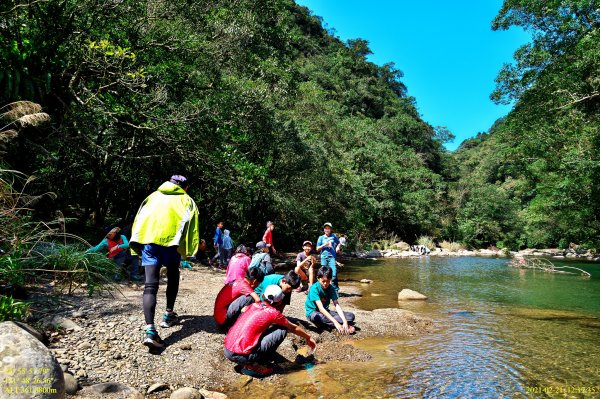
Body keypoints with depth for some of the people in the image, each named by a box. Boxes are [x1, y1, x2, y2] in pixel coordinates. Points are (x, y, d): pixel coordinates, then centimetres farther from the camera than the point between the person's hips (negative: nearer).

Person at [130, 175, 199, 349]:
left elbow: (139, 218, 20)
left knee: (150, 285, -4)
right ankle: (169, 315, 30)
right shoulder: (185, 199, 17)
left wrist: (137, 245, 18)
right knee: (173, 277, 23)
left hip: (148, 239, 2)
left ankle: (150, 330, -16)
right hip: (170, 238, -2)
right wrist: (189, 249, -2)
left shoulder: (154, 195, 27)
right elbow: (190, 223, 2)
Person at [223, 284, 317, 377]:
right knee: (282, 330, -1)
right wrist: (308, 338, 30)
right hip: (241, 356, -7)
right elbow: (294, 328, 11)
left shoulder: (253, 305, 11)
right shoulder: (273, 313, -4)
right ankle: (252, 366, -1)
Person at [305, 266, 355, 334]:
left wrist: (345, 321, -31)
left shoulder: (331, 288, -6)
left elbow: (337, 305, -15)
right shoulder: (314, 288, -23)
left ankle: (325, 324, -24)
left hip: (325, 312, 5)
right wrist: (335, 322, -40)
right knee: (316, 317, -44)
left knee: (351, 316, -10)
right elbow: (320, 308, -31)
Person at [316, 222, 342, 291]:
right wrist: (324, 245, -6)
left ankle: (335, 290, -6)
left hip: (332, 257, -1)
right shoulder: (321, 238, 9)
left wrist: (338, 248, 3)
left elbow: (338, 243, 24)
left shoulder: (333, 236, 10)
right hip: (324, 257, 1)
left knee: (334, 273, -14)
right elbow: (317, 248, 9)